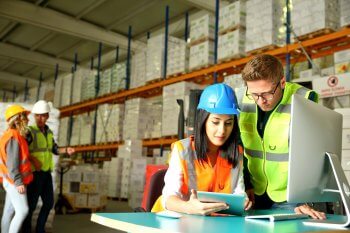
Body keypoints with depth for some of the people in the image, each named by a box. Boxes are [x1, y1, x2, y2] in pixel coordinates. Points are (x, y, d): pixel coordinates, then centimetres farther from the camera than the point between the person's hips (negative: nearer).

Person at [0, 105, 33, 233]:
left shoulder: (16, 136, 11)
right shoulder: (13, 137, -19)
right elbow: (12, 163, -23)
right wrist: (19, 182, -23)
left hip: (12, 181, 10)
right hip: (14, 181, -10)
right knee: (22, 211, -6)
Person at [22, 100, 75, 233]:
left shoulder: (48, 132, 12)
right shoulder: (30, 131, -11)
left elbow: (54, 149, 18)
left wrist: (66, 150, 0)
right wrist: (33, 159, -31)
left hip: (46, 173, 7)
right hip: (34, 173, -7)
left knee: (49, 203, 12)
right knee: (31, 204, -1)